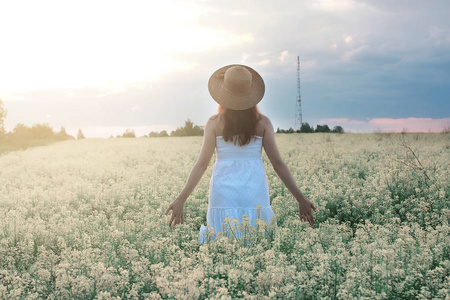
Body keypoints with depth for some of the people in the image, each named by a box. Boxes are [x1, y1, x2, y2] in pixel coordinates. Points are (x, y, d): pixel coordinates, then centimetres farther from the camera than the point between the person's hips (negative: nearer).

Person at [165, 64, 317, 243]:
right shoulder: (262, 123, 3)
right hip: (255, 192, 0)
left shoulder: (214, 123, 1)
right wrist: (300, 198, 6)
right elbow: (277, 163, 1)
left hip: (224, 191, 0)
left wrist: (181, 199, 1)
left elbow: (202, 164, -3)